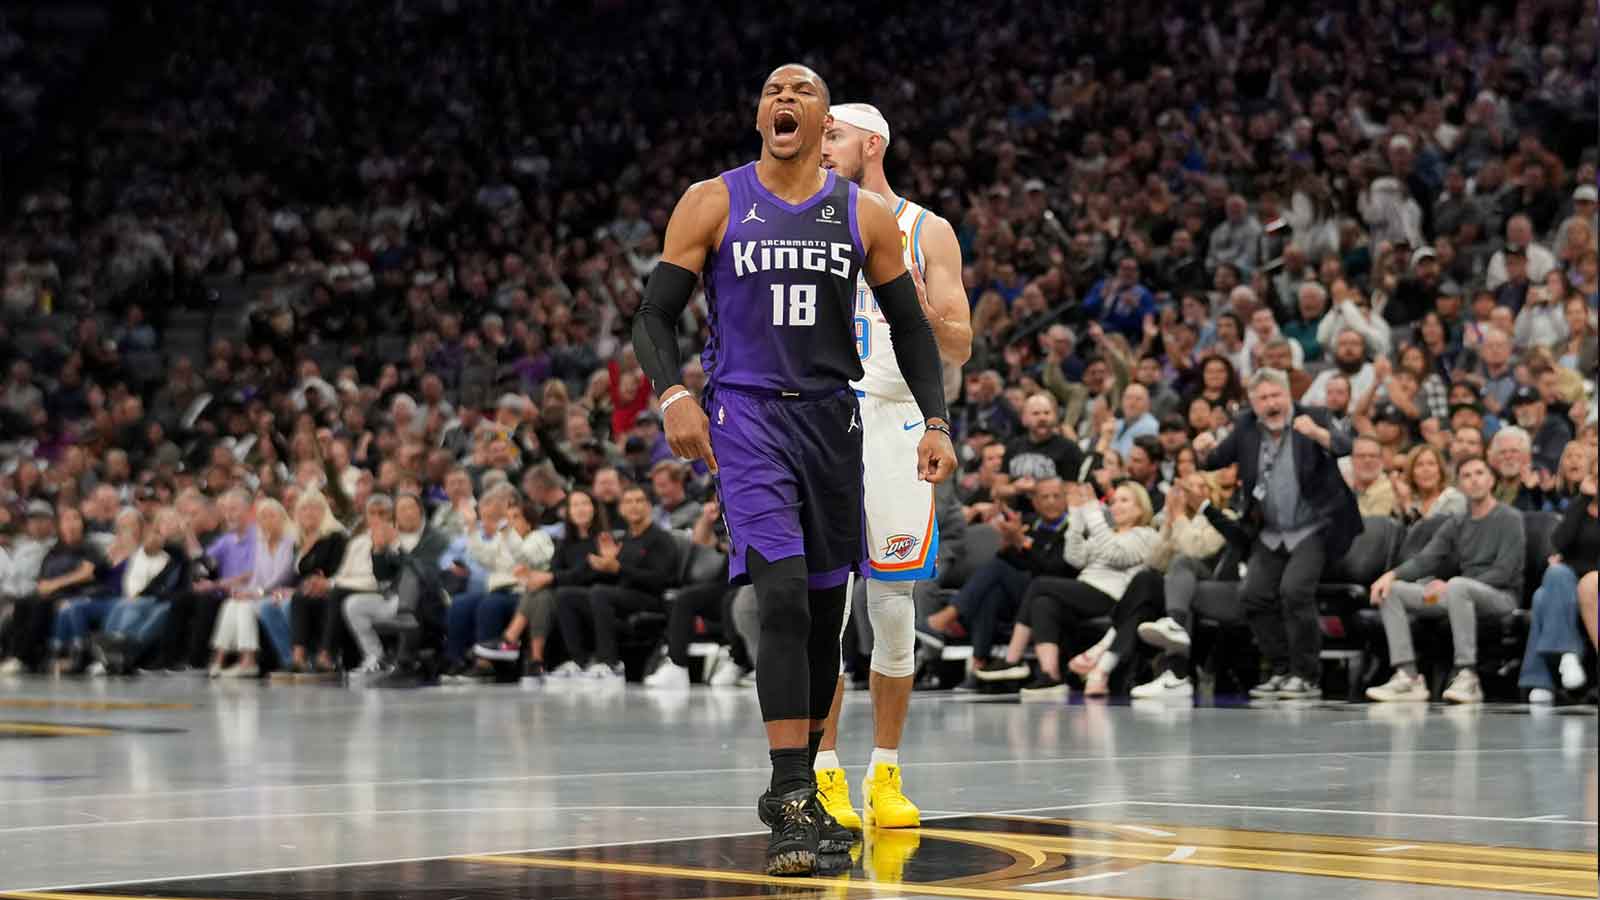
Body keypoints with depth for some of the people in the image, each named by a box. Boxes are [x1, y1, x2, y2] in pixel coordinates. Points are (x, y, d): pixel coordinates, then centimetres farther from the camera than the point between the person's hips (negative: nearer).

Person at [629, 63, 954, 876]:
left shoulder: (865, 214, 6)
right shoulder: (713, 204, 0)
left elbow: (911, 327, 12)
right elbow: (654, 317, -1)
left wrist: (935, 421, 0)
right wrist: (673, 395, -19)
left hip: (832, 417, 4)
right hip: (746, 414, -4)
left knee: (825, 611, 9)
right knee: (783, 597, -19)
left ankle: (797, 791, 26)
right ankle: (792, 805, -19)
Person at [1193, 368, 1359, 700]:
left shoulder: (1312, 418, -9)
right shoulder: (1246, 426, 3)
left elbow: (1343, 446, -25)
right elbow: (1215, 461, 4)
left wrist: (1317, 433, -46)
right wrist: (1205, 450, -20)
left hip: (1312, 529, -5)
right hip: (1270, 533, 5)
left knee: (1294, 590, -21)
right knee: (1255, 595, -5)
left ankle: (1306, 675, -11)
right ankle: (1282, 671, 9)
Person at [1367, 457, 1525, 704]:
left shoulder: (1509, 519, -1)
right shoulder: (1456, 524, 18)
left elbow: (1503, 572, -12)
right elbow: (1425, 560, 8)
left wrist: (1449, 586, -20)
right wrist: (1392, 574, -13)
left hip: (1501, 596, -7)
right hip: (1460, 596, 7)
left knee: (1458, 586, -40)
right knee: (1392, 590, -7)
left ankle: (1467, 677, -38)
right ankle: (1407, 677, -19)